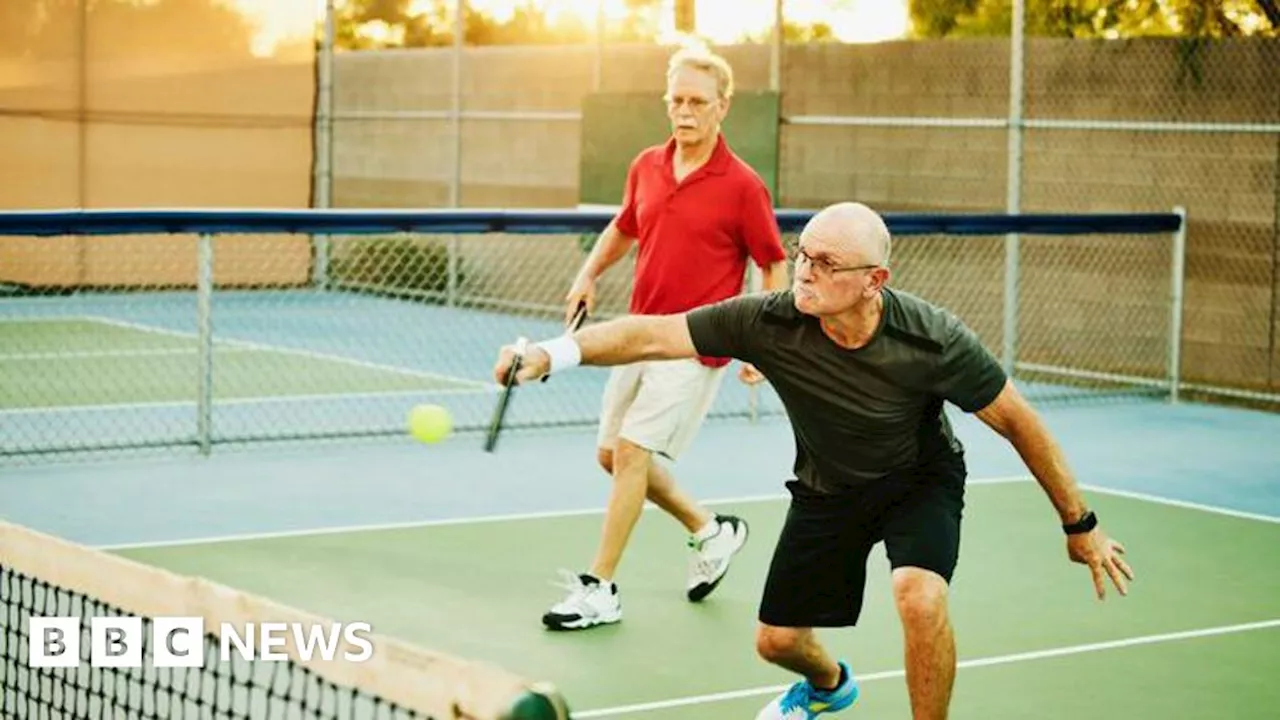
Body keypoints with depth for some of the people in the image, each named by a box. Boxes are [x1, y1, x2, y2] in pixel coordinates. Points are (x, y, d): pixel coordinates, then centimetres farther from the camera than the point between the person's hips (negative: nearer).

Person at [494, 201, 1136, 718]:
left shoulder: (932, 340, -32)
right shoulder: (770, 322, -29)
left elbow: (1016, 421, -19)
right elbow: (651, 335, -30)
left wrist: (1079, 523, -12)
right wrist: (552, 354, -46)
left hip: (921, 479, -3)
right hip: (828, 488, 3)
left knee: (919, 596, -32)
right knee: (777, 642, 9)